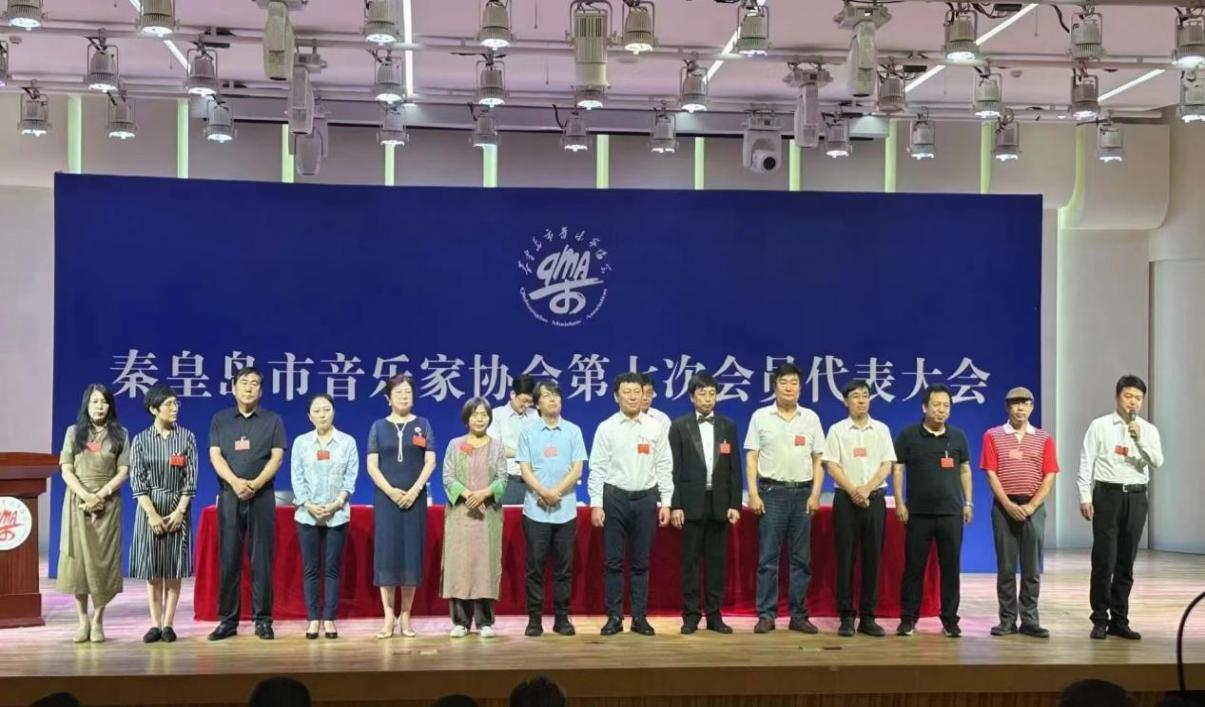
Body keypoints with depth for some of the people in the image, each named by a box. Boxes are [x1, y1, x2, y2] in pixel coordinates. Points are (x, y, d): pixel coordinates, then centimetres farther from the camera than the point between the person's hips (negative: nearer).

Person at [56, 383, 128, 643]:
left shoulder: (120, 434, 6)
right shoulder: (74, 432, 8)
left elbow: (124, 472, 0)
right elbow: (66, 471, 2)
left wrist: (101, 495, -13)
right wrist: (86, 496, -13)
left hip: (108, 503, -1)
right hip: (77, 502, 1)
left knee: (103, 559, -3)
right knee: (78, 559, -3)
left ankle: (98, 620, 3)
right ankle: (83, 620, 4)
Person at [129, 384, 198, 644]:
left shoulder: (186, 437, 2)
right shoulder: (141, 440, 1)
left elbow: (191, 477, -1)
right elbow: (137, 480, -3)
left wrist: (180, 511, -9)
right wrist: (152, 514, -11)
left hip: (178, 507, 0)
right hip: (150, 507, 0)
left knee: (173, 568, 0)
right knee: (152, 568, 1)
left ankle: (168, 624, 5)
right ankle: (155, 624, 7)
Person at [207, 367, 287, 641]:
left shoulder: (272, 420, 7)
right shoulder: (220, 420, 10)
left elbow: (277, 457, -1)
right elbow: (215, 456, 0)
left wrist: (256, 483, -17)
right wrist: (235, 481, -18)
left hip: (262, 496, -1)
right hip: (229, 495, 1)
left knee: (262, 559, -1)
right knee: (229, 559, 1)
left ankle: (263, 620, 3)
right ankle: (227, 620, 7)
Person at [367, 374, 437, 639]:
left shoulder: (422, 425, 7)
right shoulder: (379, 427, 7)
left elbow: (430, 462, 1)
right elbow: (371, 465, 1)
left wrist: (414, 490, -12)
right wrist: (390, 491, -12)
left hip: (415, 497, 0)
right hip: (386, 498, 0)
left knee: (411, 554, 0)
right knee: (386, 553, -4)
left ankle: (405, 616, 7)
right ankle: (389, 617, 0)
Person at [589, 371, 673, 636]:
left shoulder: (656, 428, 4)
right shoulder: (606, 428, 0)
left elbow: (664, 468, 4)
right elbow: (597, 468, -1)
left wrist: (666, 502, 0)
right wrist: (596, 504, -7)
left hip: (645, 498, 1)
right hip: (614, 497, -1)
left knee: (641, 562, 7)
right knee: (613, 561, 2)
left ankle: (640, 617, 13)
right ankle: (614, 617, 10)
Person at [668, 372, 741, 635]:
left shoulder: (728, 426, 8)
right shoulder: (680, 426, 1)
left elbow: (735, 468, 6)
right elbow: (674, 468, -1)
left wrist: (735, 504, -1)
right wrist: (675, 505, -8)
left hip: (719, 502, 2)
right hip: (692, 502, -2)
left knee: (717, 560, 5)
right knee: (690, 561, 1)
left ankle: (714, 615, 11)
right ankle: (691, 615, 6)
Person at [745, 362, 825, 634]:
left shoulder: (810, 418, 7)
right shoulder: (760, 417, 2)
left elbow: (818, 460, 8)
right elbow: (751, 458, 1)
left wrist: (815, 494, -2)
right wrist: (753, 494, -7)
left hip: (802, 493, 2)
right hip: (771, 492, -2)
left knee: (801, 558, 5)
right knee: (768, 557, -1)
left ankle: (798, 615, 12)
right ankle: (766, 614, 5)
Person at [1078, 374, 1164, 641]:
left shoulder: (1149, 430, 8)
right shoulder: (1100, 426, 1)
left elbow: (1157, 462, -6)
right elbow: (1086, 463, -2)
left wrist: (1140, 438, -17)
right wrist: (1085, 497, -8)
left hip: (1136, 497, 3)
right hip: (1107, 494, -3)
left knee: (1126, 561, 8)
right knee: (1104, 559, -4)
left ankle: (1119, 620, 16)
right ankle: (1100, 620, 5)